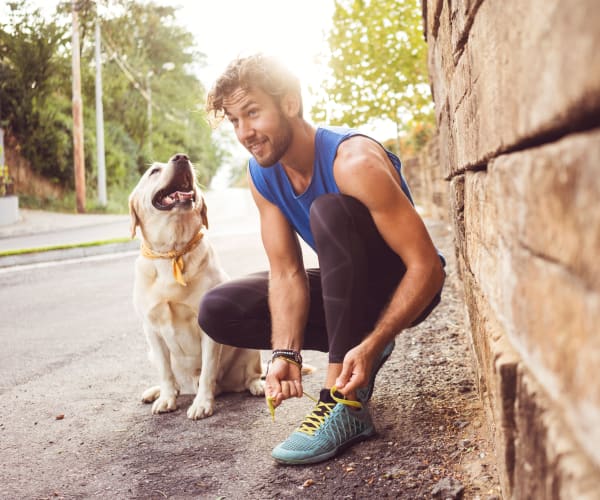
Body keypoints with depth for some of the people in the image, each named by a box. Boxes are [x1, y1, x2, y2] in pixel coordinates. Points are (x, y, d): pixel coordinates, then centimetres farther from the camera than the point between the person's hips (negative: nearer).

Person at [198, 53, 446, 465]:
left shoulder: (353, 163, -29)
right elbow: (286, 274, -11)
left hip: (404, 287, -6)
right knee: (217, 312, -7)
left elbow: (427, 267, -29)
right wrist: (286, 354, -27)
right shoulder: (262, 175, -9)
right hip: (348, 289, 6)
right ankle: (351, 345, 4)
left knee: (328, 210, -35)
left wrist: (370, 345, -38)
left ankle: (347, 404, -33)